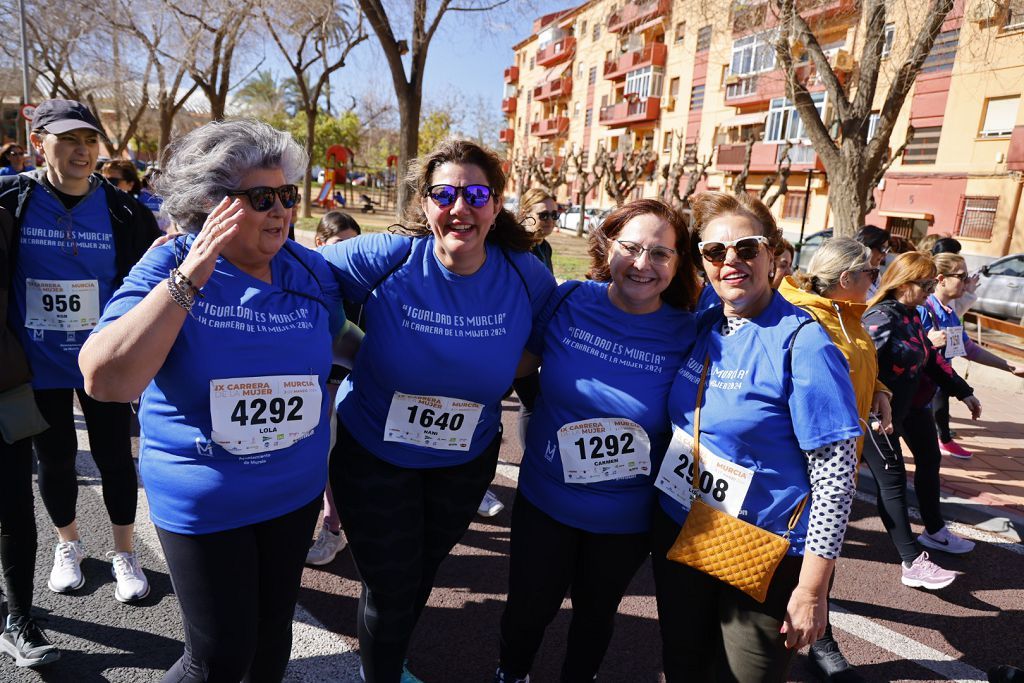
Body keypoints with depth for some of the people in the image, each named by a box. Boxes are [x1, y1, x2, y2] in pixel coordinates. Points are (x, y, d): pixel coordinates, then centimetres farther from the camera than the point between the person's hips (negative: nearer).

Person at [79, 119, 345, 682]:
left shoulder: (310, 270, -5)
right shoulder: (168, 268, -15)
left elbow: (340, 345, 12)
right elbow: (105, 380, -28)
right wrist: (190, 277, -32)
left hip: (295, 491, 4)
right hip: (202, 502, -3)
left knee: (274, 633, 21)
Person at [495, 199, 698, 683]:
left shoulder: (687, 334, -15)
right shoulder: (567, 300, -14)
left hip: (627, 516, 0)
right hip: (545, 497, 1)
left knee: (596, 610, 24)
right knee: (529, 605, 18)